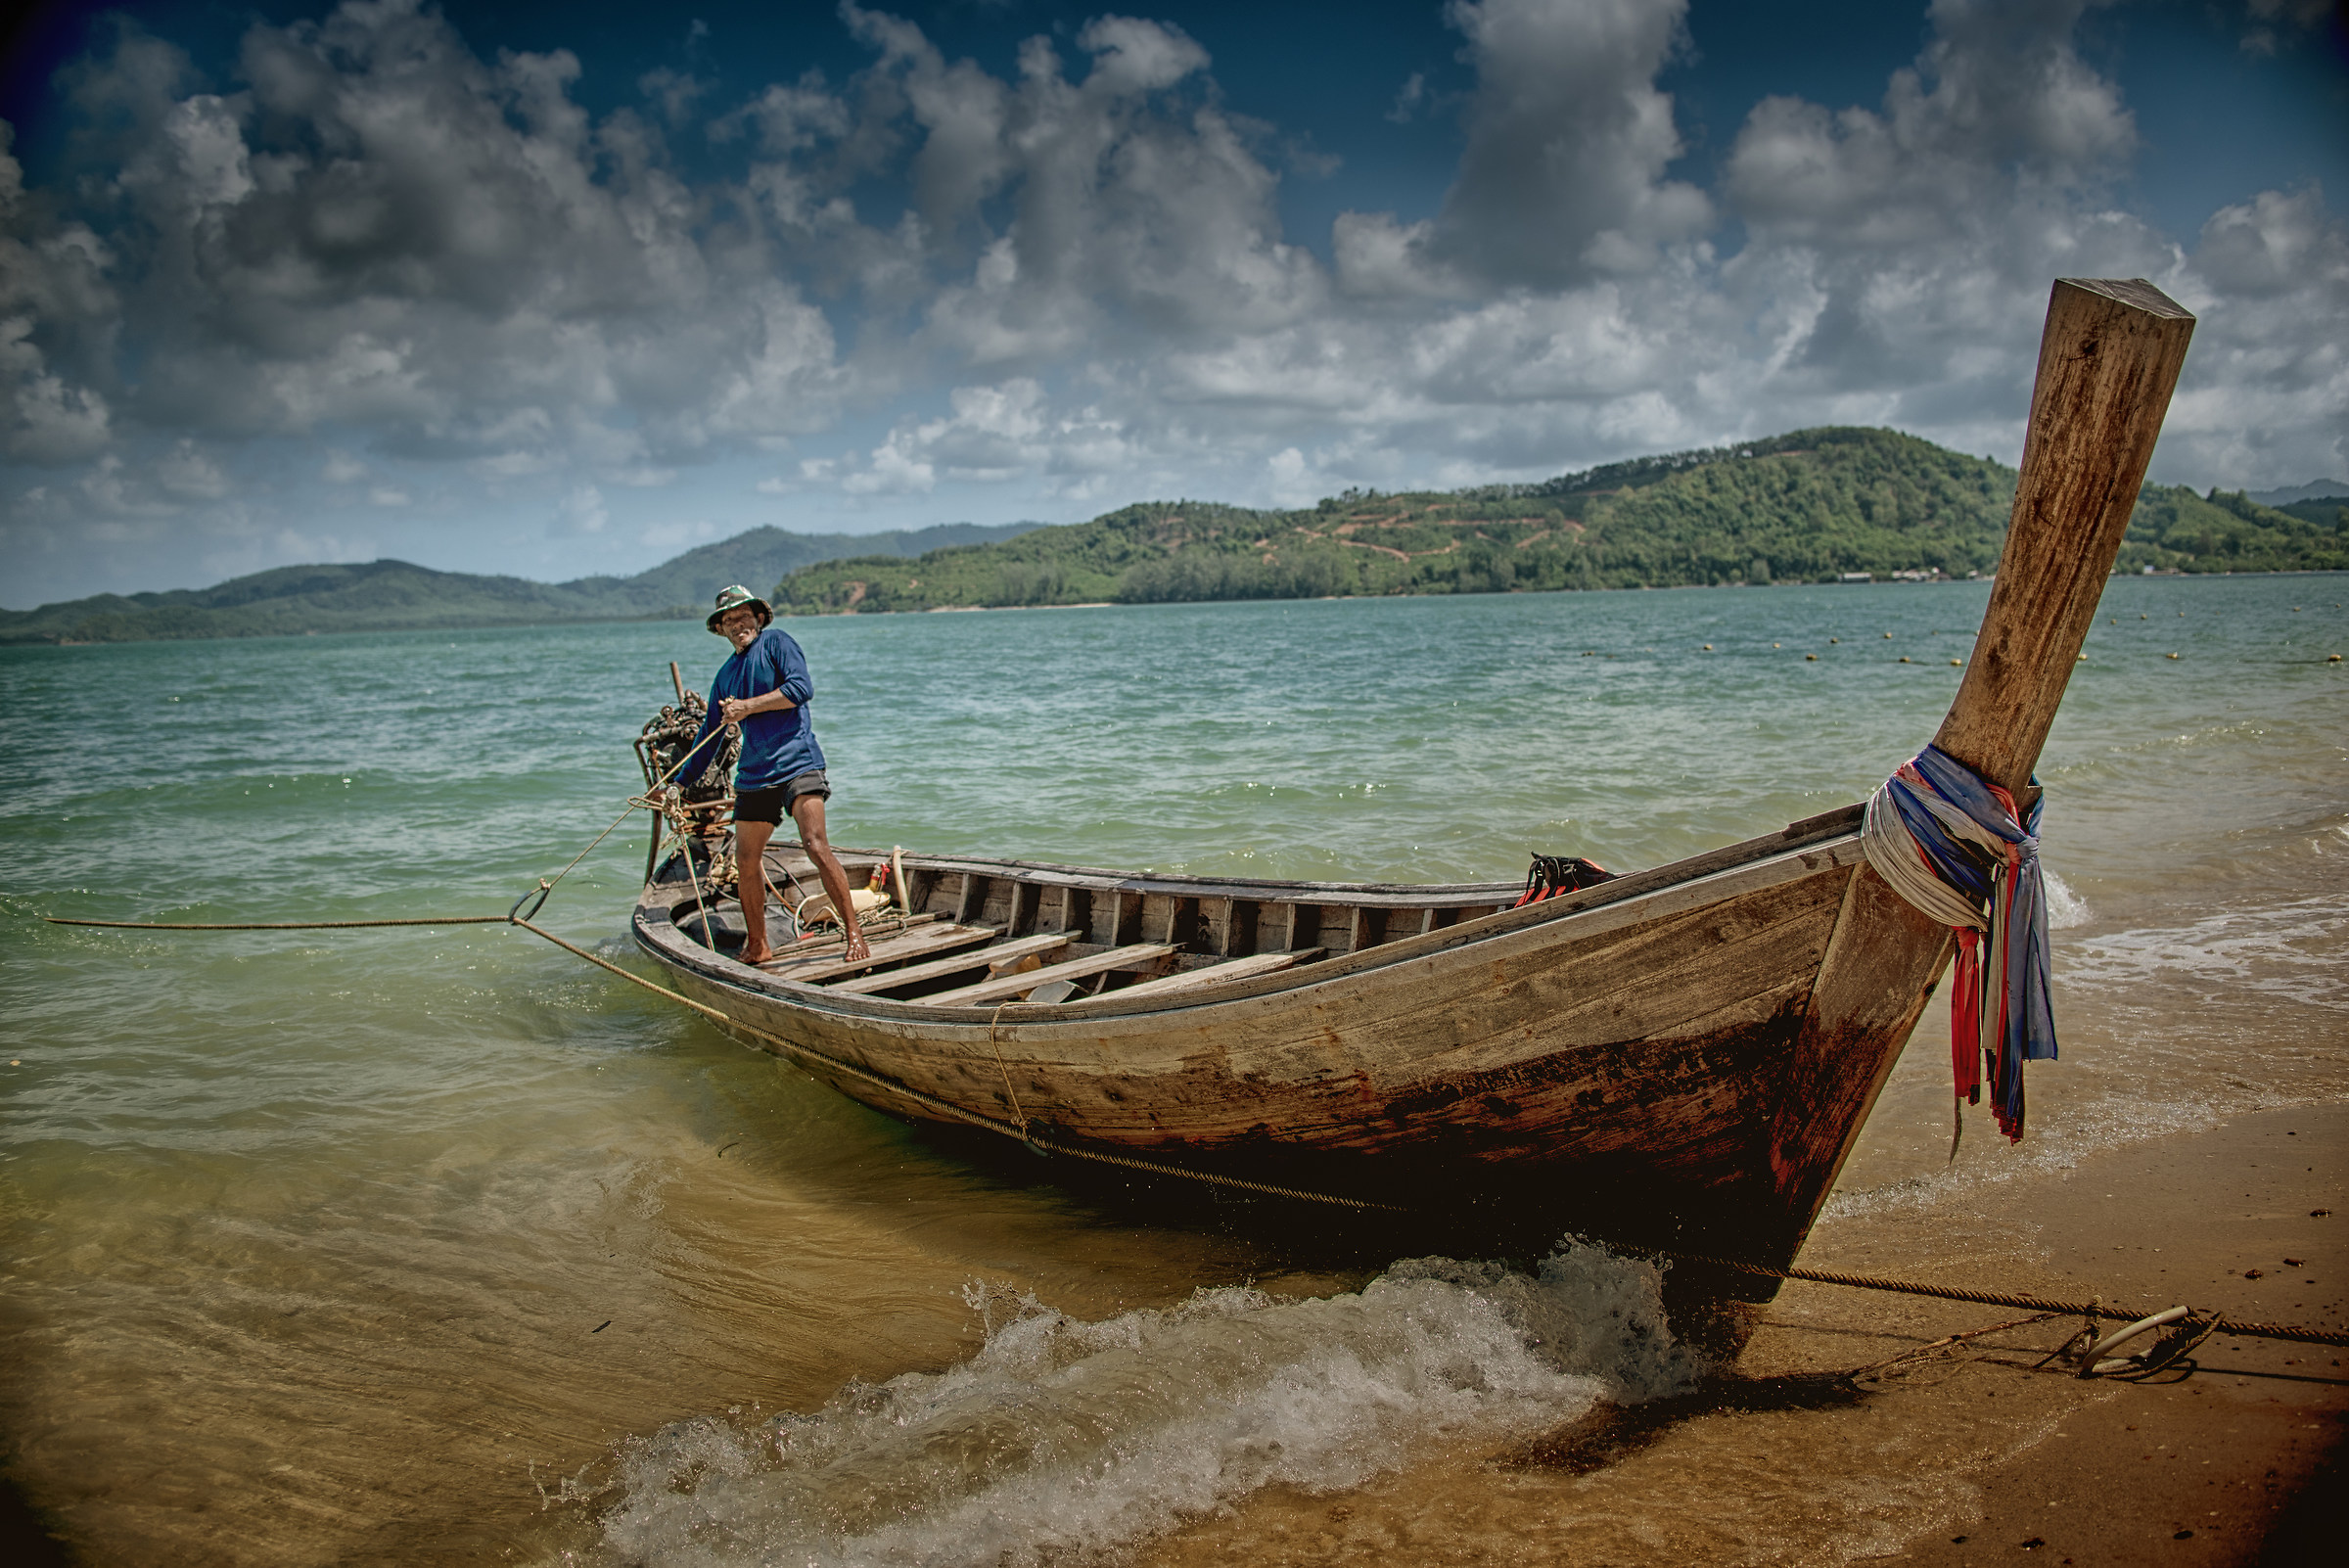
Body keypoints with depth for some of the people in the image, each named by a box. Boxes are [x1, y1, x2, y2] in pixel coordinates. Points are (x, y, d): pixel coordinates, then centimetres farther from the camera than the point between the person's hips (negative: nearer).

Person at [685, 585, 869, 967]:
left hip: (797, 761, -7)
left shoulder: (775, 642, 1)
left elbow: (802, 687, -14)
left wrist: (749, 706, -11)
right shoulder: (726, 674, 20)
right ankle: (757, 946, 23)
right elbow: (708, 733, 30)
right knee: (746, 860, 8)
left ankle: (854, 932, -16)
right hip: (754, 774, 7)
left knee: (815, 844, -20)